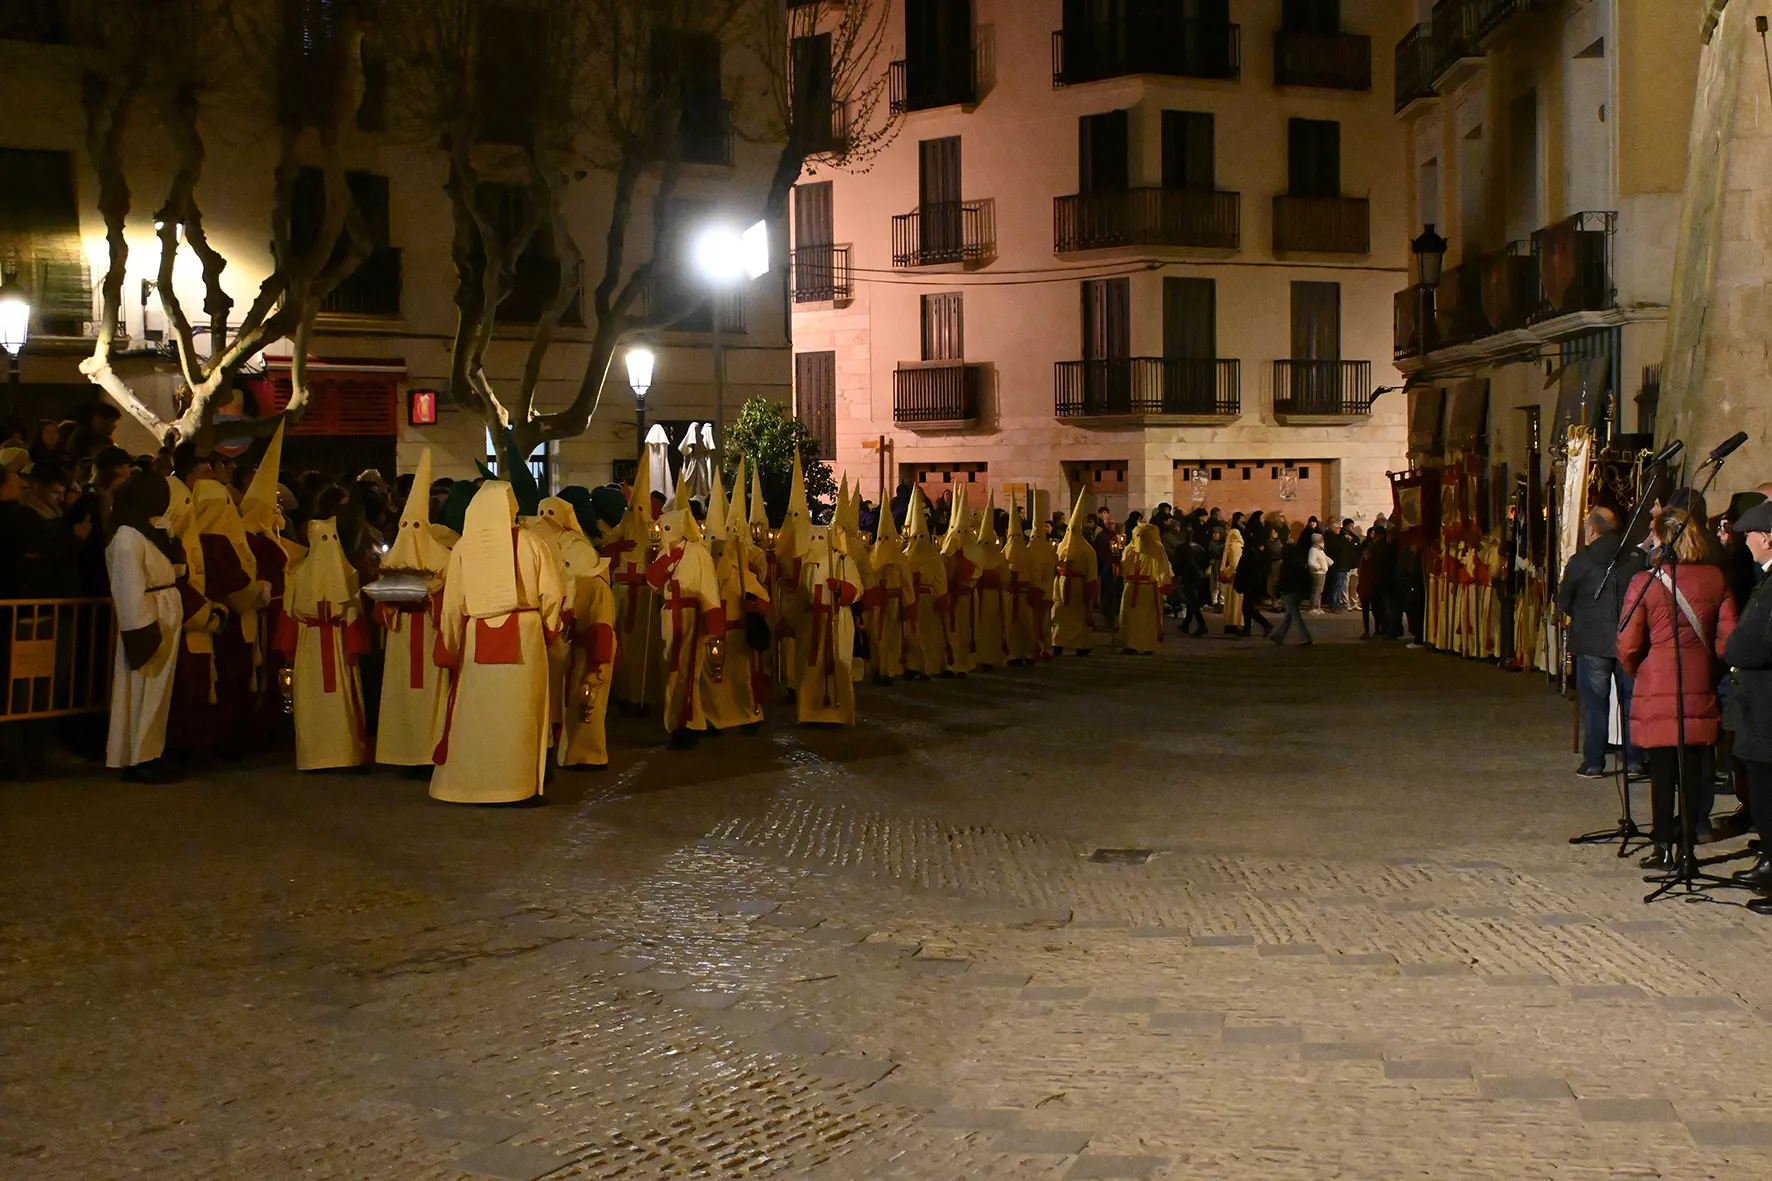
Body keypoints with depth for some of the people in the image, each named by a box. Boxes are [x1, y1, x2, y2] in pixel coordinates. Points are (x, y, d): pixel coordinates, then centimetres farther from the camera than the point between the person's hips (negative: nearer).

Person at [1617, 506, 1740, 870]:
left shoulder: (1644, 583, -10)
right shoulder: (1715, 580, 0)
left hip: (1657, 691, -3)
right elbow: (1728, 638, 2)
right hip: (1700, 690, 3)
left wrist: (1635, 671, 12)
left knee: (1661, 770, 4)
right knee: (1693, 769, 11)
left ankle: (1664, 848, 8)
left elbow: (1628, 646, -7)